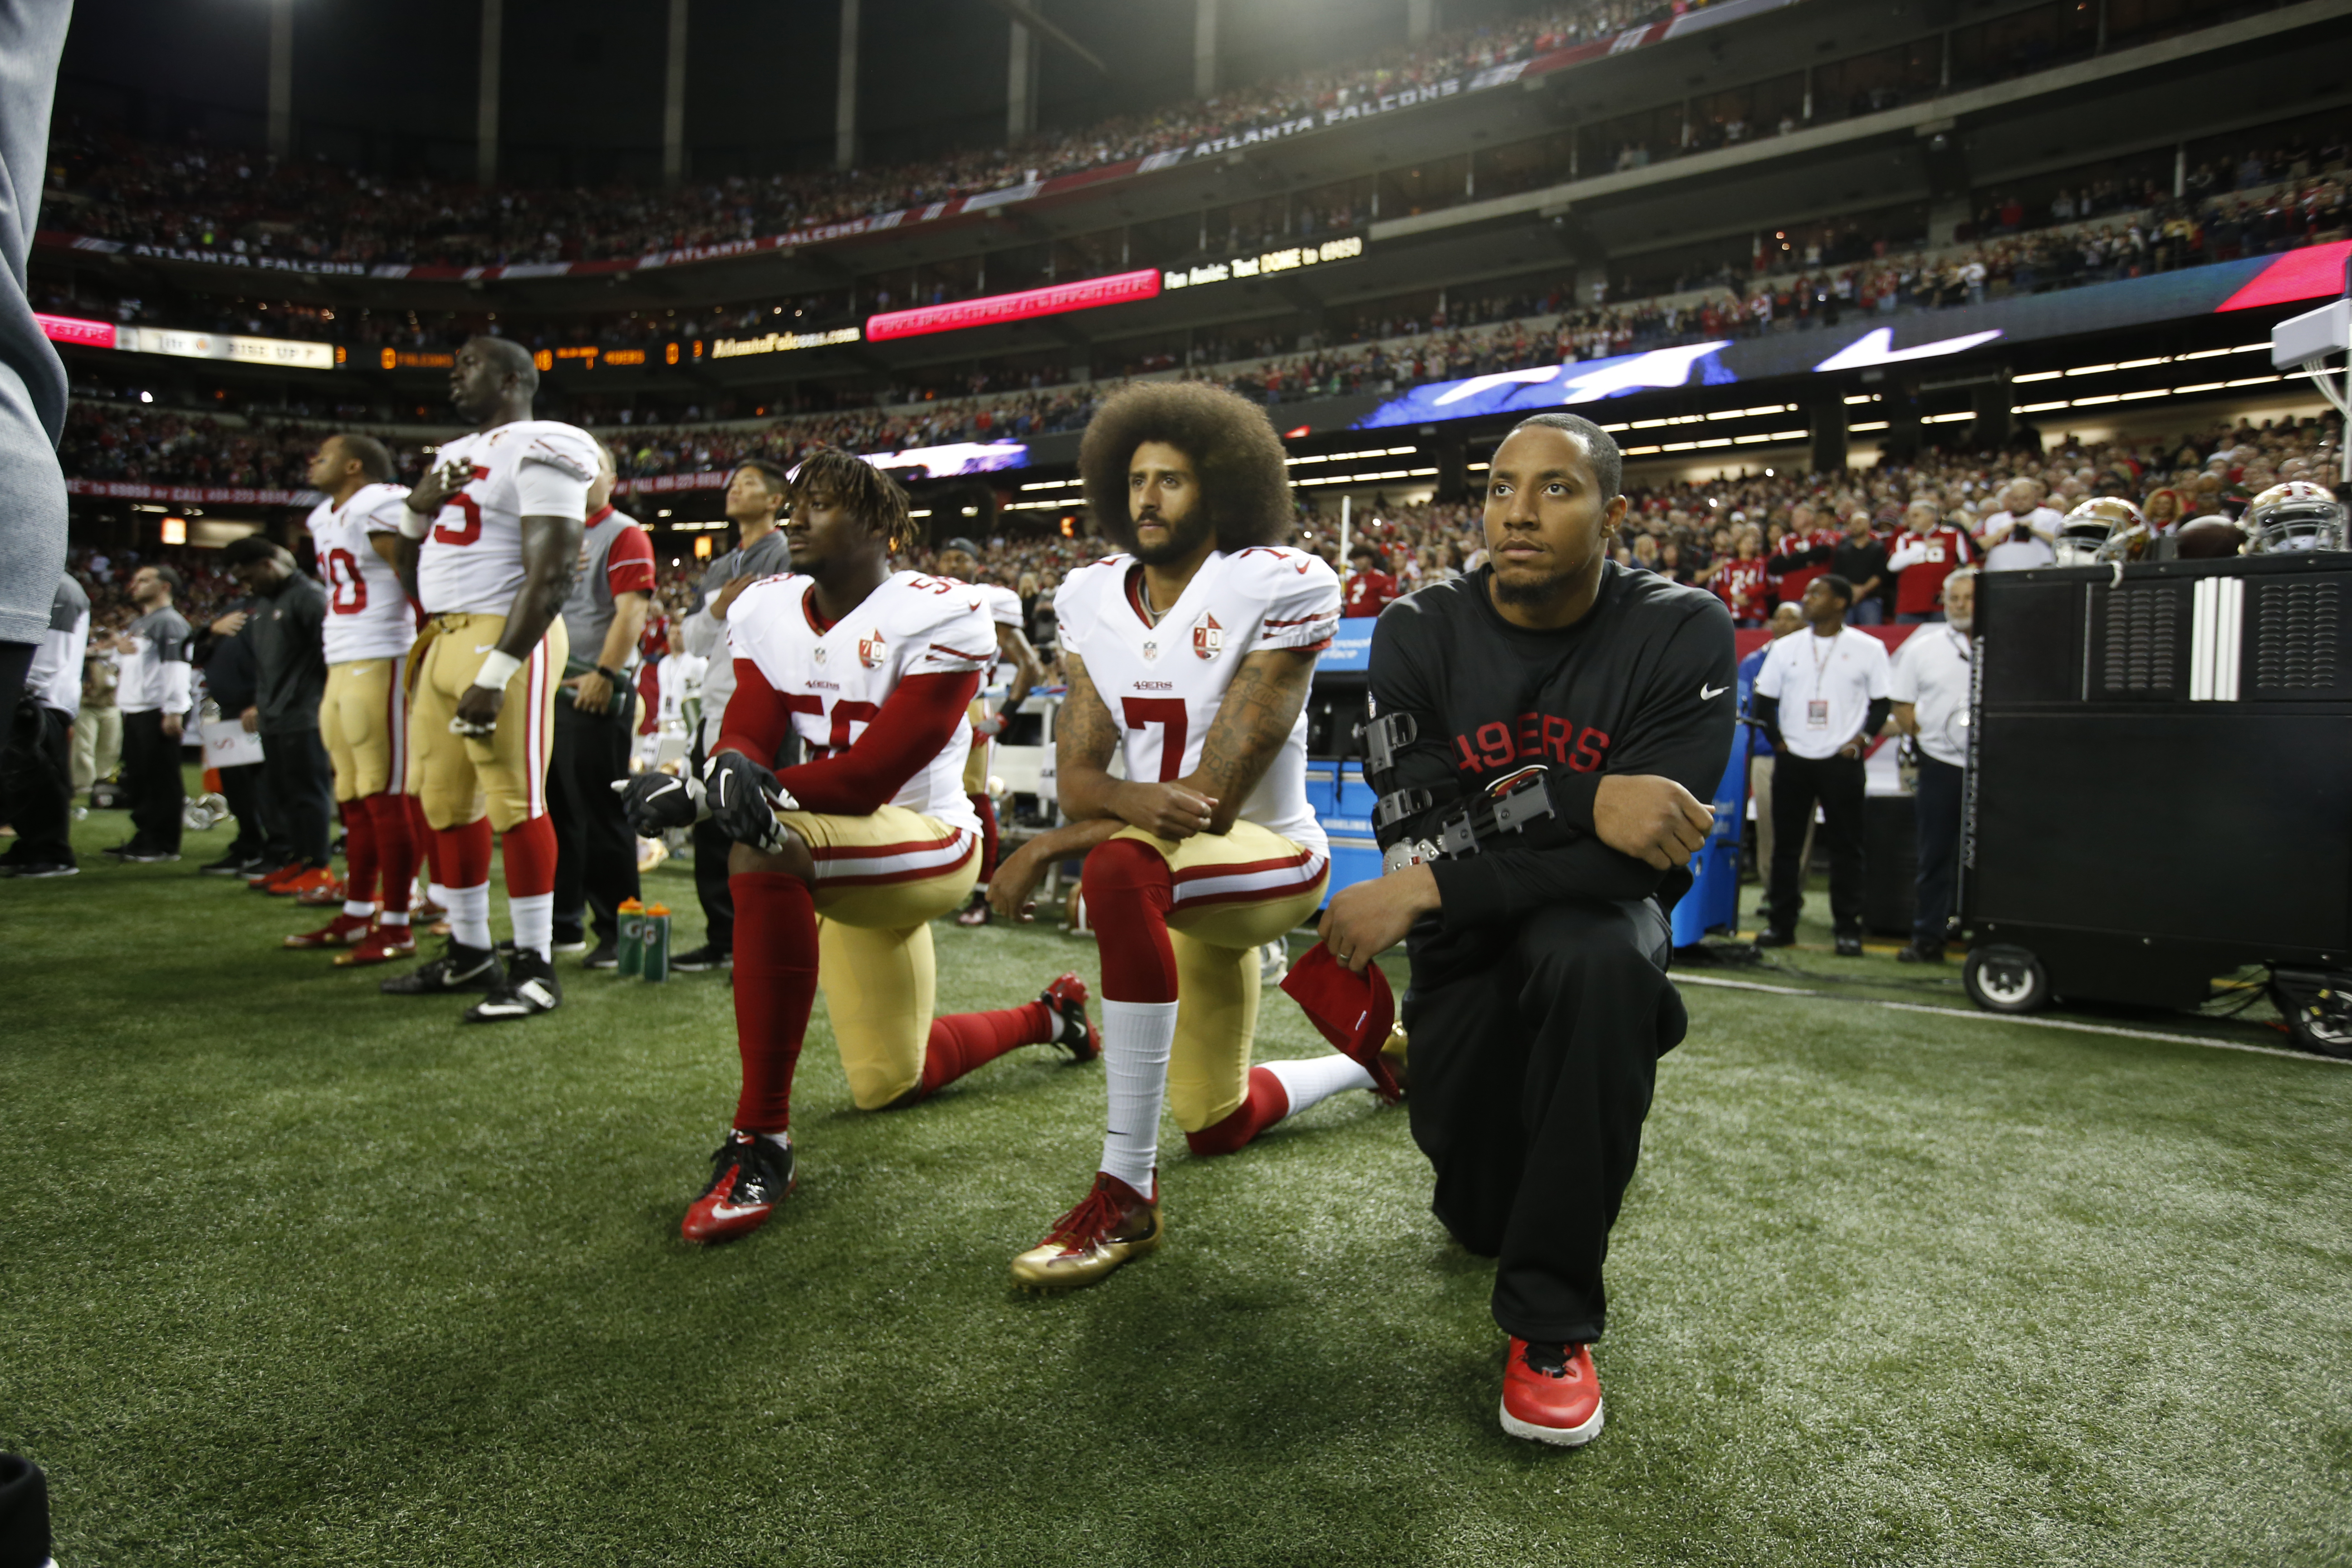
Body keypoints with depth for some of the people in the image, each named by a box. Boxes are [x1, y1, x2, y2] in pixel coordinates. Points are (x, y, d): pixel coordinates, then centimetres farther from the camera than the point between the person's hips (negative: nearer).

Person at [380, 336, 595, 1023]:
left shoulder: (537, 451, -8)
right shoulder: (455, 456, 21)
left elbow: (551, 575, -18)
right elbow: (414, 578, 27)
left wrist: (496, 673, -22)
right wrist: (418, 508, 7)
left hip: (505, 637, -9)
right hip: (444, 639, 9)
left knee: (515, 803, -7)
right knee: (447, 801, 11)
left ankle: (536, 968, 0)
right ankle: (469, 953, 23)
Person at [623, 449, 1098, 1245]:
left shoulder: (938, 618, -19)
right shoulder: (766, 611, 2)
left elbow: (872, 774, -25)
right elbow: (745, 735, -8)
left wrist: (726, 792, -36)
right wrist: (729, 767, -34)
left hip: (927, 846, -8)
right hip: (840, 859, 8)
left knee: (765, 851, -38)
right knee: (890, 1085, 18)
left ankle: (761, 1142, -30)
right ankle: (1048, 1015, 46)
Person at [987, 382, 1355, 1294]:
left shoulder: (1278, 588, -18)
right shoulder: (1093, 600, 0)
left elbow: (1215, 796, -24)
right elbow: (1076, 776, -7)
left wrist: (1047, 849, -23)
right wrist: (1140, 799, -32)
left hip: (1269, 856, -7)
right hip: (1180, 869, 7)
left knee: (1120, 870, -41)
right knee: (1218, 1128, 19)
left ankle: (1127, 1195, -32)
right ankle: (1367, 1062, 50)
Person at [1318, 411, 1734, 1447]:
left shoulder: (1680, 634, -15)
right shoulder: (1419, 637, -9)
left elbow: (1637, 854, -23)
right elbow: (1417, 836, -17)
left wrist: (1431, 891, -29)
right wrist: (1582, 802, -33)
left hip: (1596, 922, -1)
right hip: (1464, 940, 2)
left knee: (1595, 957, -38)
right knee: (1481, 1216, -8)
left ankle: (1554, 1322, -21)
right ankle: (1495, 1187, 36)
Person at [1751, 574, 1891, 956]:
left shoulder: (1868, 649, 2)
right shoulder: (1785, 648, 9)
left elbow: (1882, 702, 4)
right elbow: (1765, 701, 12)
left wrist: (1862, 740, -8)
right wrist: (1777, 740, 1)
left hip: (1842, 762, -3)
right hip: (1791, 760, 3)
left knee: (1846, 846, 0)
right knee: (1785, 843, 5)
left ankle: (1849, 928, 6)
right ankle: (1780, 922, 12)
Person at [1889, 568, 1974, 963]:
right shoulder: (1923, 648, 7)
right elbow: (1901, 702, 10)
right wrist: (1921, 737, 0)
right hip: (1941, 764, 1)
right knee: (1935, 856, 6)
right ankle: (1927, 940, 12)